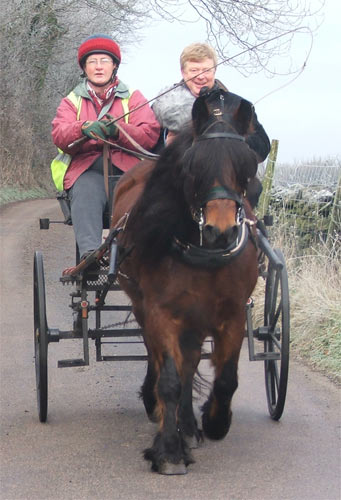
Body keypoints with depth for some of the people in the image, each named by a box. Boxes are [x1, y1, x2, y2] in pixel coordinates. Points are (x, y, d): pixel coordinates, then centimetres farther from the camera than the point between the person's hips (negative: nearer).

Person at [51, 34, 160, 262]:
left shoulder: (133, 98, 19)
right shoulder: (72, 101, 21)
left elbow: (150, 134, 3)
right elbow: (59, 136, 2)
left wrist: (117, 130, -16)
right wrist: (85, 128, -21)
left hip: (126, 166, 0)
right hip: (87, 168, 0)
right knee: (86, 192, -35)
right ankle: (89, 251, -53)